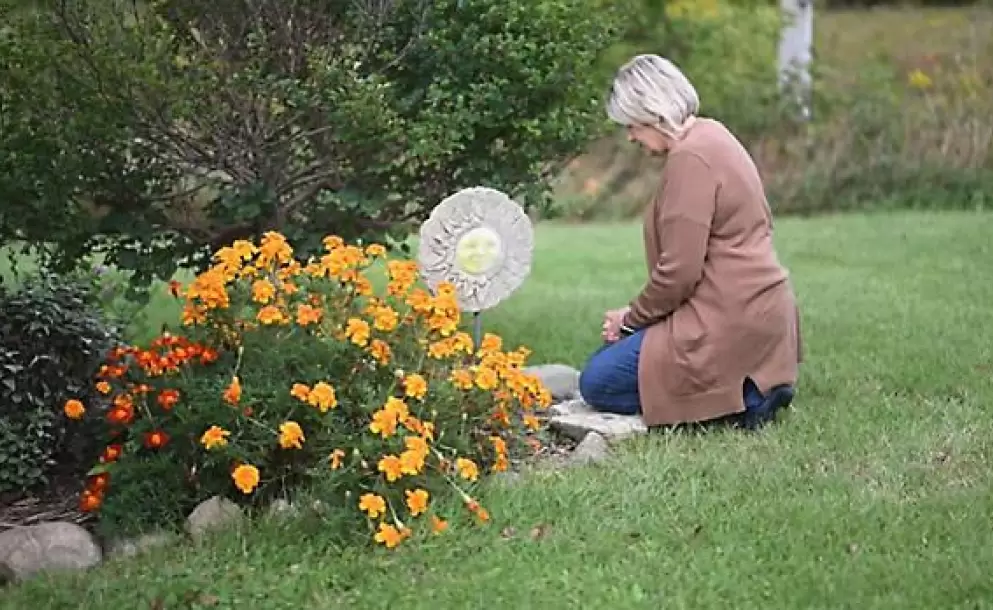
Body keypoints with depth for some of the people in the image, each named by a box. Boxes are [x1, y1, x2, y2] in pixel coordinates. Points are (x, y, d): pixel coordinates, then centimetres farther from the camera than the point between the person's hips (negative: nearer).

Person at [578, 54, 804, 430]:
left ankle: (742, 399, -9)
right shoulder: (711, 135, 13)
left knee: (597, 384, -8)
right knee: (609, 355, 21)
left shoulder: (690, 157, -18)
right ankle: (748, 386, 9)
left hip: (731, 322, -11)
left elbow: (679, 271, -20)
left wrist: (632, 316, -3)